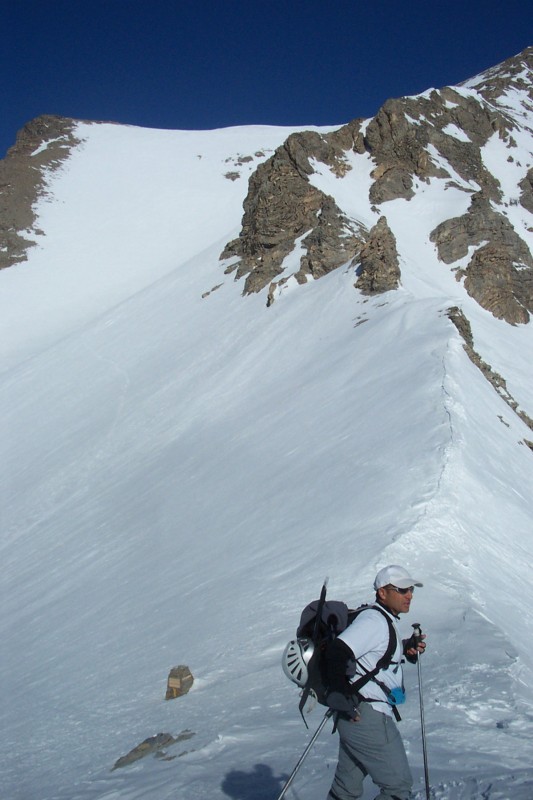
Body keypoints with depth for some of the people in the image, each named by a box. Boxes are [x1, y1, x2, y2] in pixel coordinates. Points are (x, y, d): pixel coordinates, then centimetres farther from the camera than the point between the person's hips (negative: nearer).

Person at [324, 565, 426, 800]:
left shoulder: (385, 621, 15)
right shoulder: (374, 620, -17)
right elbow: (337, 652, -27)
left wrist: (406, 648, 9)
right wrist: (339, 697, -27)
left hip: (354, 716, 10)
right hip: (367, 718, -10)